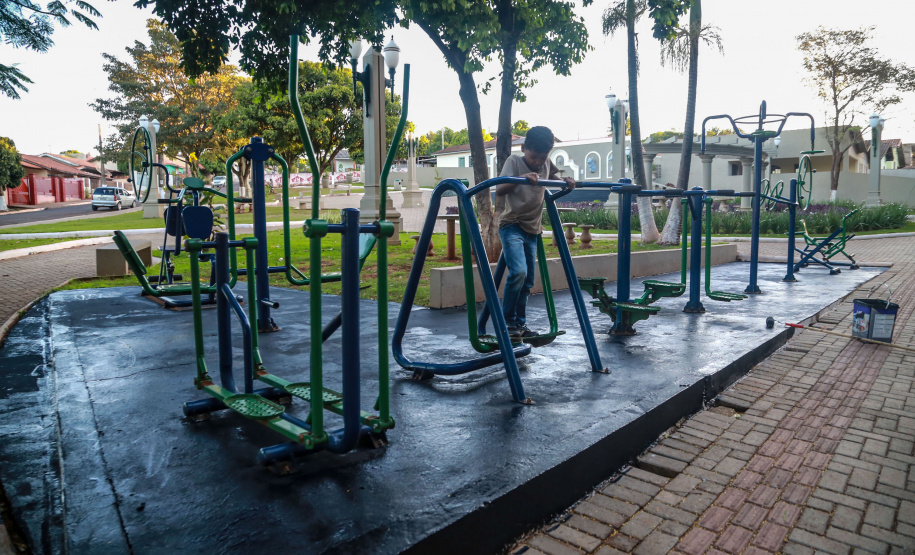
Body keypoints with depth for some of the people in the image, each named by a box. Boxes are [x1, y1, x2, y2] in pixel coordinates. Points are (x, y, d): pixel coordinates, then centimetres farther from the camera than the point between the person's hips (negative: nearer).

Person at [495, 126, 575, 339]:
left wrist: (567, 182, 1)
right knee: (518, 272, -22)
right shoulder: (514, 161, -8)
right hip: (511, 226, -6)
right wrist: (521, 178, -37)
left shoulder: (547, 165, 7)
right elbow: (499, 190, -21)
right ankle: (507, 321, -6)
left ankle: (520, 324, 20)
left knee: (528, 281, 8)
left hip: (532, 229, 6)